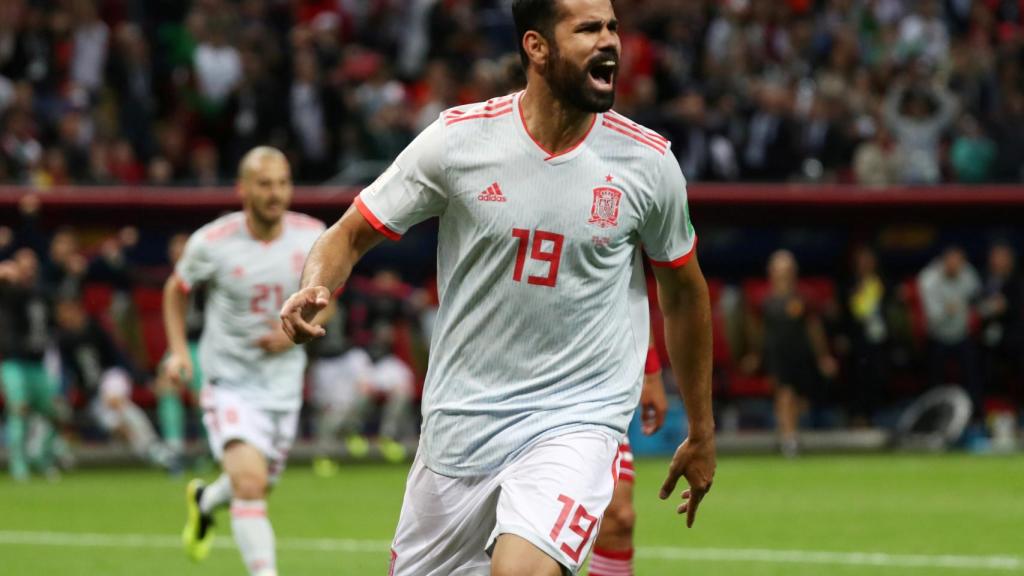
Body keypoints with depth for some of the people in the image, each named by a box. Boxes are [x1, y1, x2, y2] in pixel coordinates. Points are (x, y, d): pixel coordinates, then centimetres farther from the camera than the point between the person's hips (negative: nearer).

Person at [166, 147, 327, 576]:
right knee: (250, 485, -23)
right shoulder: (212, 243, -13)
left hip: (284, 382, 4)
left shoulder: (312, 237, -6)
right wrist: (178, 351, -4)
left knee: (257, 488, 18)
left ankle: (205, 501, 52)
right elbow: (176, 290, 7)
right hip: (230, 382, -4)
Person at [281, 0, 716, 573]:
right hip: (462, 419, 2)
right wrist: (313, 291, -23)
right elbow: (352, 234, 1)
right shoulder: (458, 138, -7)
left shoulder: (648, 161, -4)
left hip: (575, 423, -2)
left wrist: (702, 432, 16)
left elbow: (685, 290, 10)